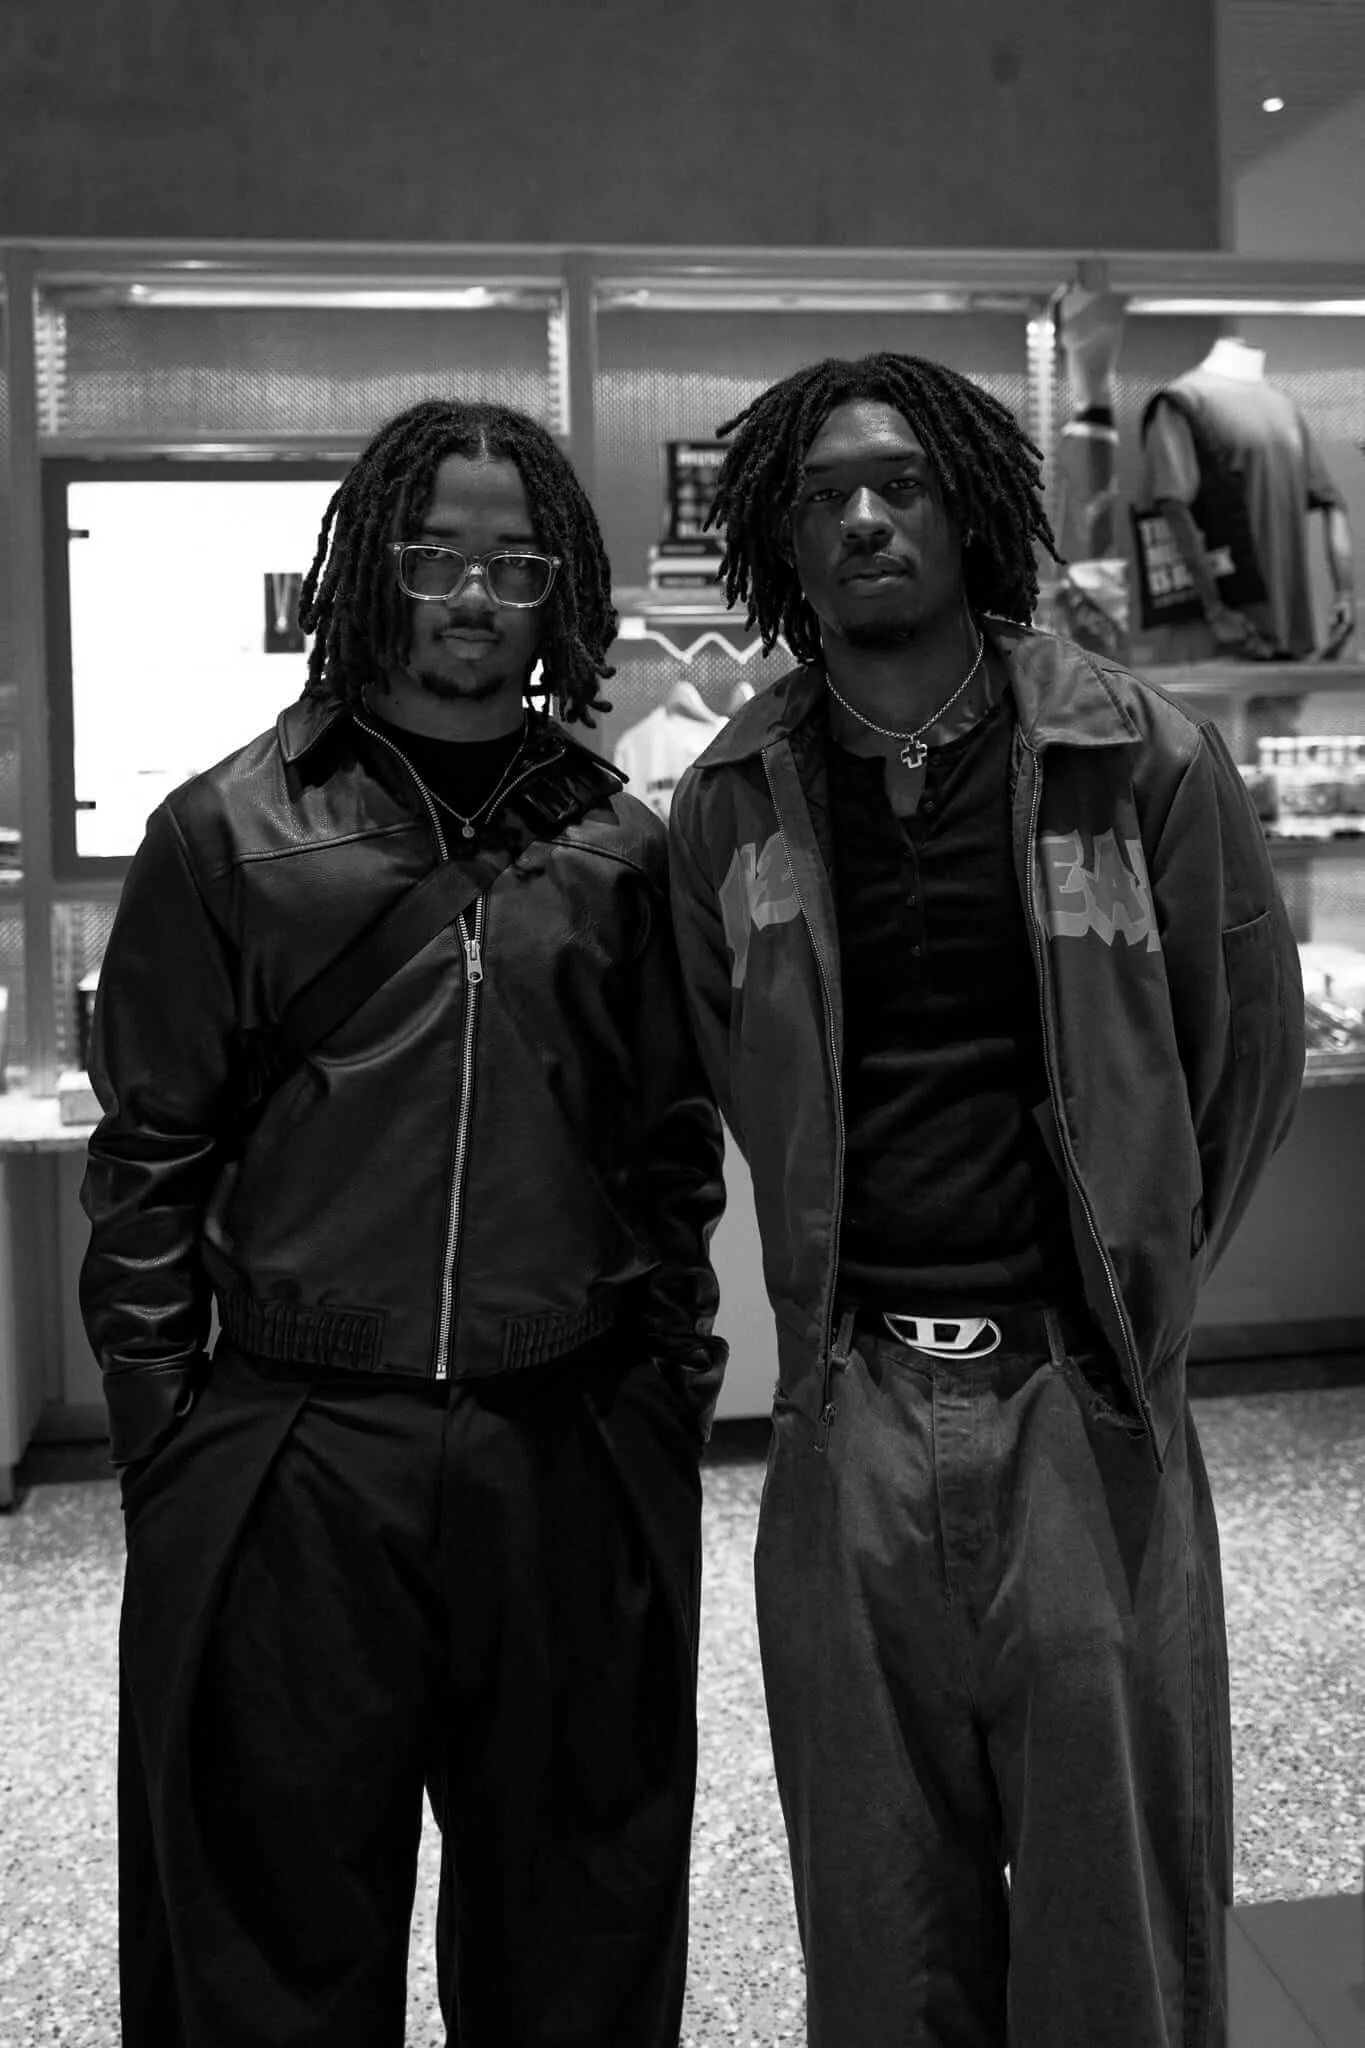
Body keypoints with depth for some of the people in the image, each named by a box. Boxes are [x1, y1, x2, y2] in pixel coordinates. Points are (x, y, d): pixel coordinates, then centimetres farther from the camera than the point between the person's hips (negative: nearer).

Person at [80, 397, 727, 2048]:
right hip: (289, 1462, -1)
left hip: (575, 1459, 2)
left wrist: (673, 1389, 5)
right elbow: (148, 1157, 1)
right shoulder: (231, 832, 0)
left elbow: (676, 1152, 9)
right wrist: (160, 1426, -3)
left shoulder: (618, 848, 6)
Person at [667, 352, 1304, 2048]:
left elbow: (1252, 1040, 6)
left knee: (1119, 1905, 10)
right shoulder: (730, 803, 3)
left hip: (1085, 1396, -1)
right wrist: (832, 1284, 11)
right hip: (850, 1410, 2)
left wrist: (1143, 1274, 8)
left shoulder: (1141, 759, -3)